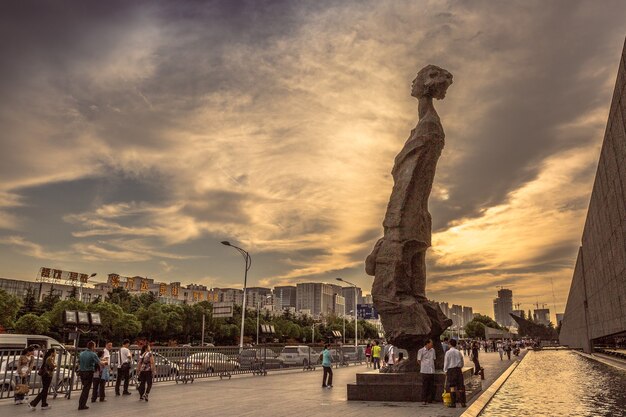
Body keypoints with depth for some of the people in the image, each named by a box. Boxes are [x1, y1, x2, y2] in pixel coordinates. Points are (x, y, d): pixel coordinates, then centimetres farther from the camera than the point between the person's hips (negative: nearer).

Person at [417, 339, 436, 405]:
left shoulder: (432, 350, 10)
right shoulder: (421, 351, -6)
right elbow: (418, 361, 1)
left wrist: (432, 366, 13)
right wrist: (423, 366, 1)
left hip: (432, 371, 5)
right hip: (424, 371, -5)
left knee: (431, 386, 6)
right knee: (424, 386, -3)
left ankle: (430, 399, 15)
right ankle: (423, 400, 3)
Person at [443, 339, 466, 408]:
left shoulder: (448, 352, -7)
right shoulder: (459, 352, 5)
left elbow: (446, 363, -5)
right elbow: (462, 363, 12)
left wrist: (445, 371, 7)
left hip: (451, 369, -3)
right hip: (458, 369, 4)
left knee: (452, 387, 1)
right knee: (460, 386, 8)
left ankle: (453, 403, -1)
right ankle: (463, 403, 9)